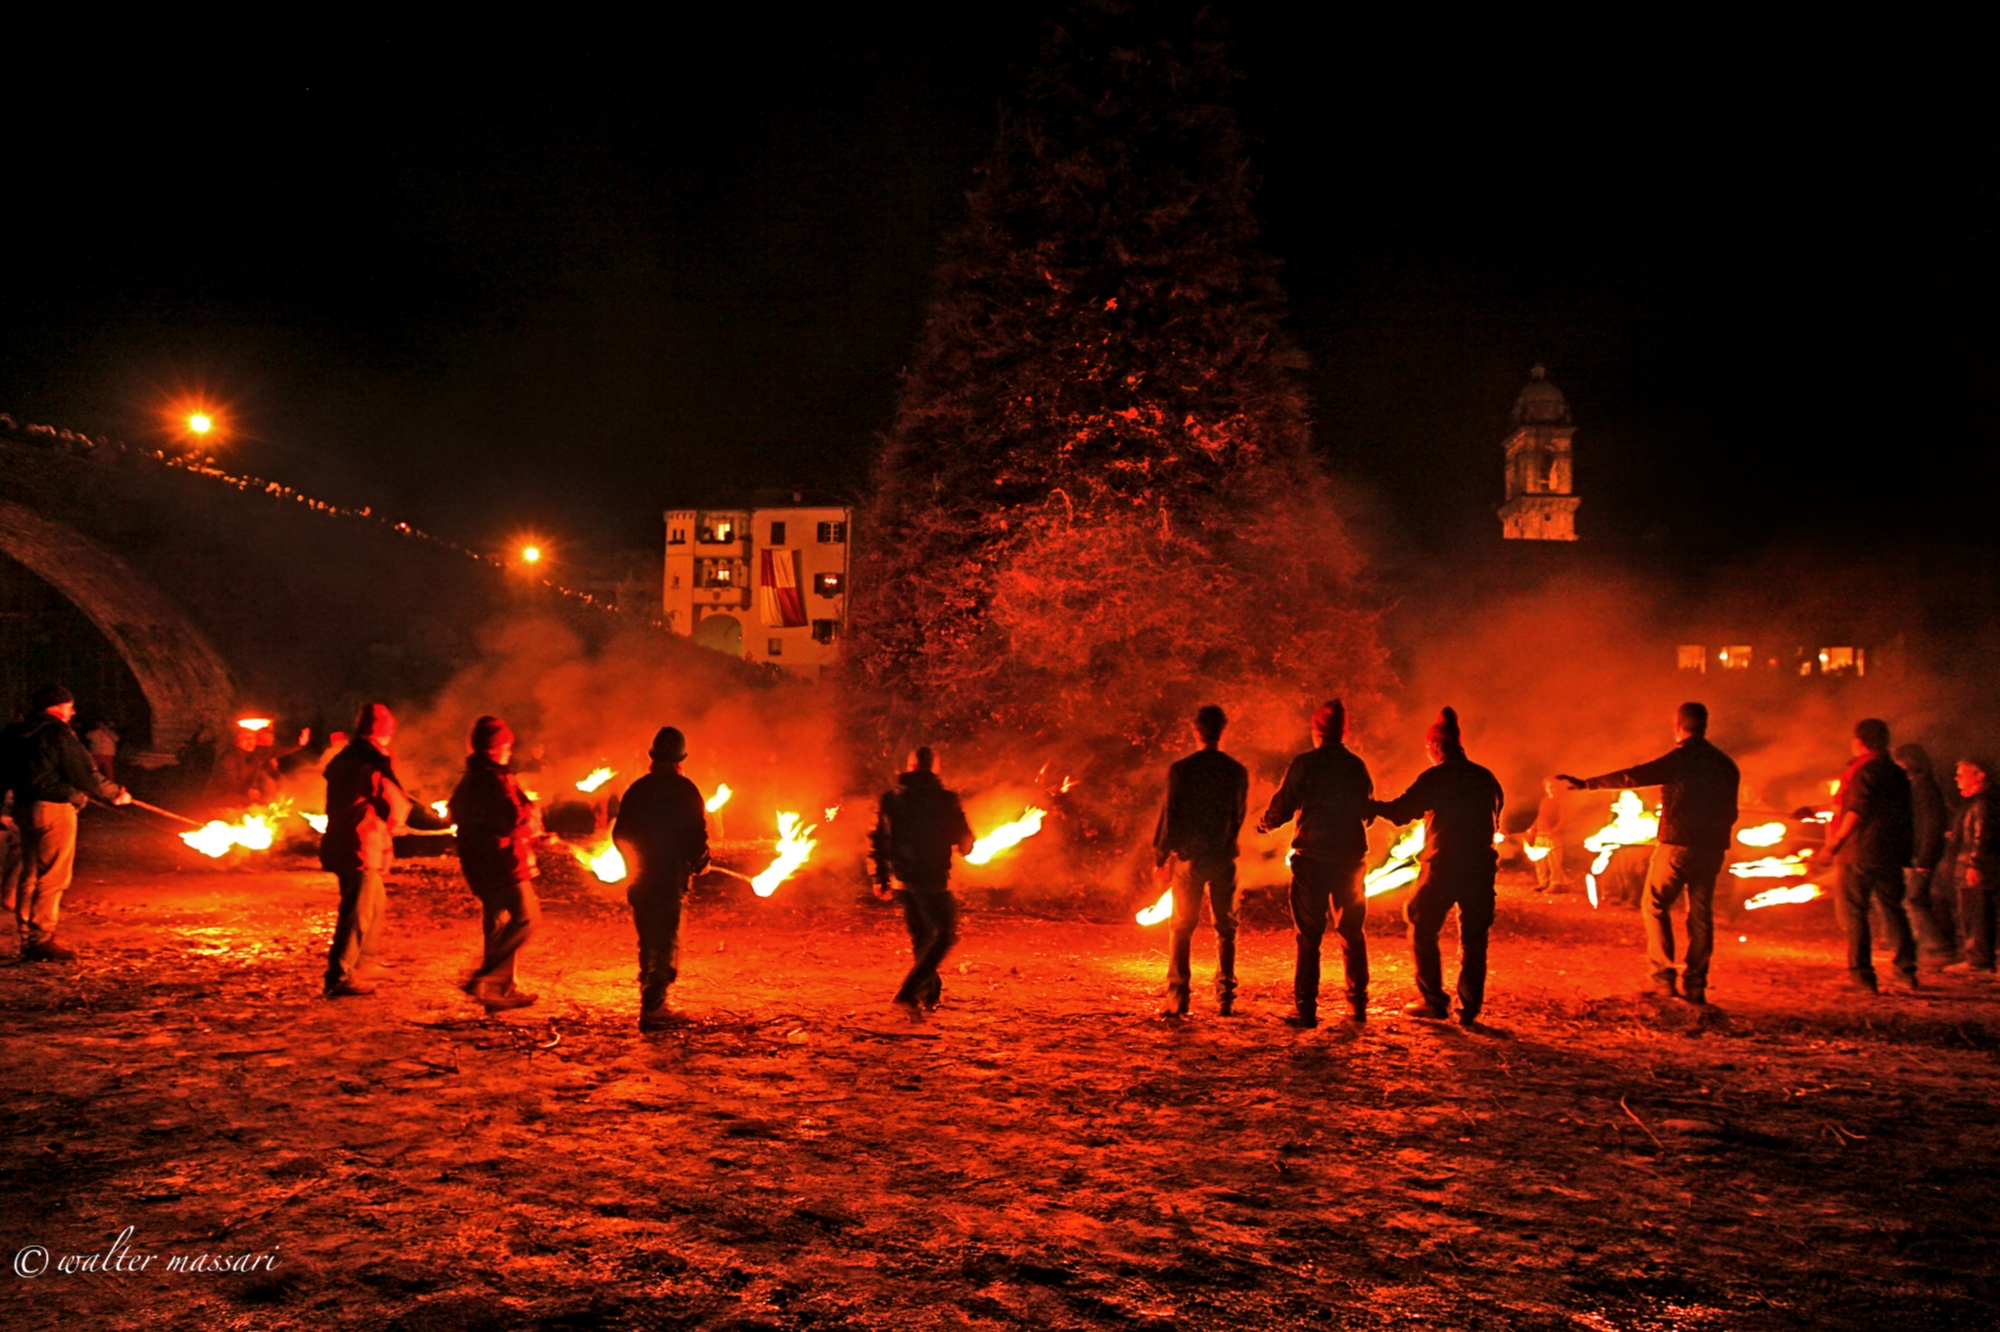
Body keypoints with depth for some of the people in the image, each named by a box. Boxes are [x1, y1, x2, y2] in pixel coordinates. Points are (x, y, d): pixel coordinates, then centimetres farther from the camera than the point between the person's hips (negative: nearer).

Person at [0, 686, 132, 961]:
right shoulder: (57, 733, -12)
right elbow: (83, 772, -13)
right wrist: (115, 793, 1)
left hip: (25, 809, 9)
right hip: (54, 808, -9)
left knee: (30, 876, 13)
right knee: (52, 877, -5)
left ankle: (29, 940, 18)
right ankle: (41, 941, -6)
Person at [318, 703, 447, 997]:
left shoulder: (343, 760, 13)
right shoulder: (373, 763, -16)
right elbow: (401, 806, -13)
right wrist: (442, 822, -1)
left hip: (341, 845, 9)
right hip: (362, 849, -9)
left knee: (375, 904, 20)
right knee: (358, 912, -3)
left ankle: (349, 970, 26)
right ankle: (340, 977, -1)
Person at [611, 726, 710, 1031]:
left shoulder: (637, 789, 4)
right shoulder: (685, 790, -8)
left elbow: (620, 834, 8)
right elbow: (698, 834, -10)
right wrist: (699, 863, 10)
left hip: (640, 879, 5)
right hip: (671, 879, -5)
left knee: (648, 943, 17)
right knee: (666, 945, -1)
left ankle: (655, 1005, 24)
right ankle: (652, 1009, -11)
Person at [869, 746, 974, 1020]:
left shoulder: (891, 799, 4)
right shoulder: (944, 800, -9)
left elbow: (878, 840, 5)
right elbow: (964, 841, -3)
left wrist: (881, 879, 14)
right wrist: (963, 847, 22)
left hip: (905, 880, 5)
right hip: (933, 879, -5)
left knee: (920, 937, 21)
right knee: (943, 936, 5)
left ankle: (930, 994, 31)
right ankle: (908, 994, -10)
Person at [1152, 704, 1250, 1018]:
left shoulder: (1181, 770, -8)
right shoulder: (1237, 772, 0)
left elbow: (1170, 814, -6)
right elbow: (1239, 817, 10)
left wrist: (1160, 853, 5)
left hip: (1189, 858, -2)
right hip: (1223, 859, 2)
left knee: (1182, 928, 4)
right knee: (1225, 928, 10)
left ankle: (1177, 999, -2)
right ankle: (1224, 998, 9)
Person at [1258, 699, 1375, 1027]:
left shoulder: (1304, 764, -7)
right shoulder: (1356, 766, 4)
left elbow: (1282, 808, -4)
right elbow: (1367, 811, 16)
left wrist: (1265, 824, 17)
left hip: (1311, 858, -3)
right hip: (1350, 858, 3)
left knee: (1308, 935, 0)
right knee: (1352, 933, 14)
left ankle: (1305, 1009, -3)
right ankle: (1358, 1005, 17)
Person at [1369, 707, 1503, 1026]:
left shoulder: (1435, 778, -8)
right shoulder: (1486, 778, 9)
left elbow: (1400, 812, -10)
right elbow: (1495, 823, 18)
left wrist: (1372, 806, 4)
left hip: (1443, 867, -5)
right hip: (1480, 866, 5)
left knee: (1422, 929, 9)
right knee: (1474, 938, 9)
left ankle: (1433, 1002, 6)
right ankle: (1470, 1008, 8)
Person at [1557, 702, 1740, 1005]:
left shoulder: (1679, 759, -10)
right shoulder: (1725, 764, 9)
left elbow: (1633, 777, -16)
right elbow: (1730, 812, 14)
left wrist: (1586, 784, -14)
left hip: (1677, 844, -5)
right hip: (1712, 849, 6)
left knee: (1655, 905, 6)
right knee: (1700, 913, 9)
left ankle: (1664, 976, -3)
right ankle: (1694, 985, 8)